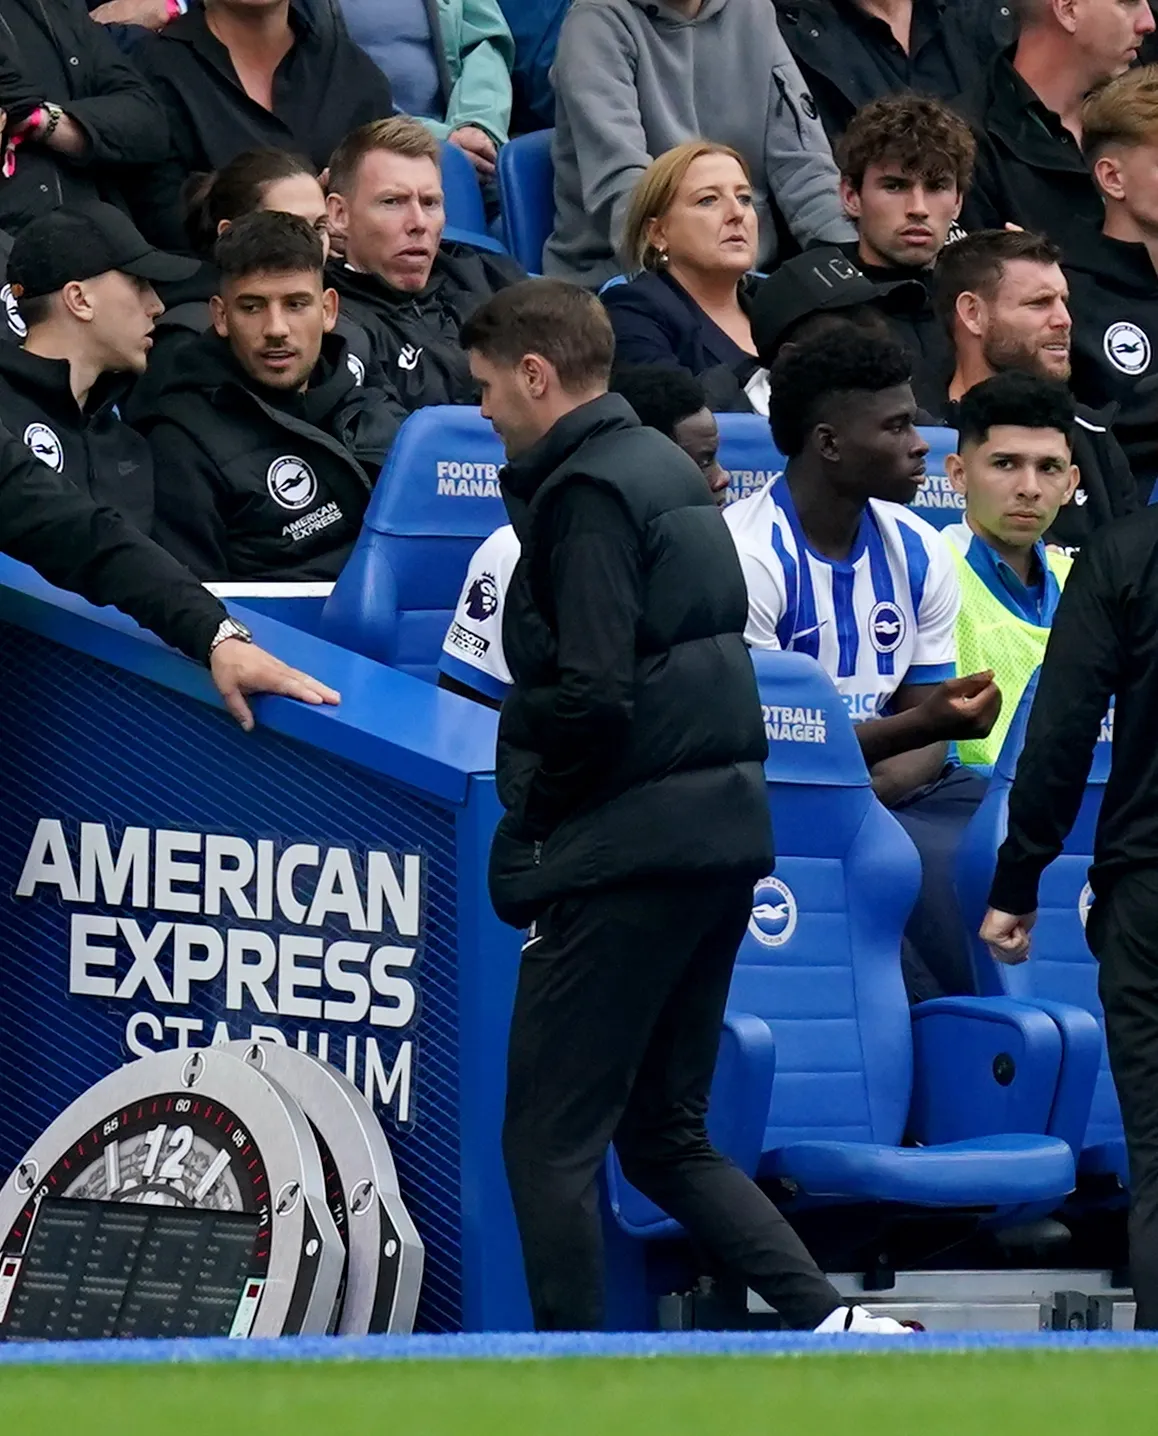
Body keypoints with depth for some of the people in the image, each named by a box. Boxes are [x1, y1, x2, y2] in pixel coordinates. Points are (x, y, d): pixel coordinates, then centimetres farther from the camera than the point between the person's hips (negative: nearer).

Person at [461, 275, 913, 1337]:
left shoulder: (585, 492, -13)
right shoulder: (673, 470, 16)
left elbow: (591, 696, -21)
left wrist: (529, 821, -8)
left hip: (627, 851, -9)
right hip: (724, 836, 9)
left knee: (549, 1140, -2)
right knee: (666, 1134, 15)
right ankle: (830, 1320, 3)